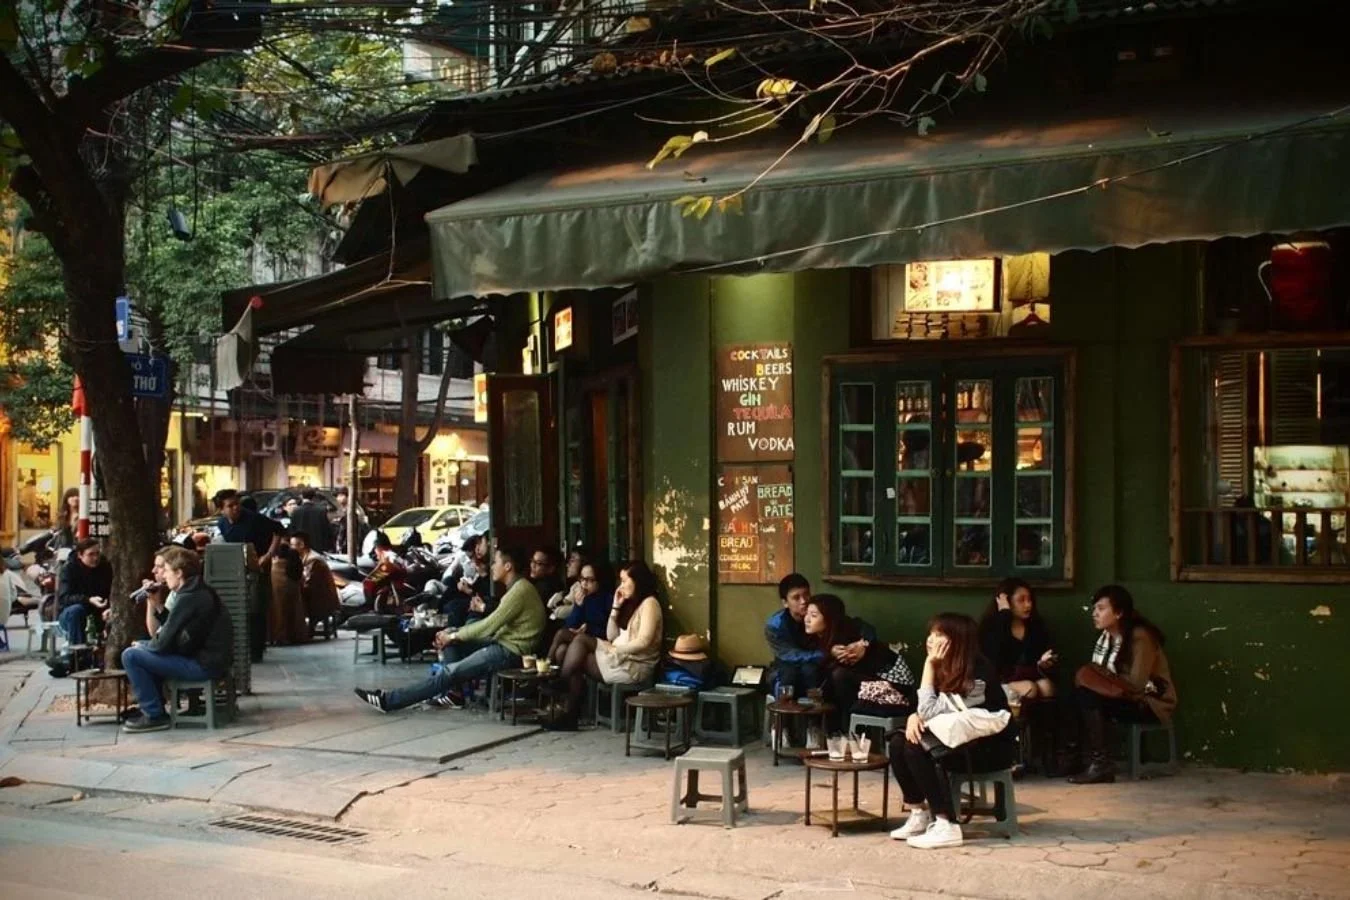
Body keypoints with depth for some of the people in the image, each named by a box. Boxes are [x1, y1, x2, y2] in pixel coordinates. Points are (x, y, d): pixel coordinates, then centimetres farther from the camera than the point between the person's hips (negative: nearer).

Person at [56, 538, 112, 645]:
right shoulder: (68, 569, -14)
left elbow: (112, 592, -9)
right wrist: (88, 600, -41)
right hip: (68, 615, -3)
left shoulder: (105, 567, -3)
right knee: (76, 610, -37)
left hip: (97, 613, 3)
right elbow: (64, 598, -25)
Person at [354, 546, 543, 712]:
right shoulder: (516, 588, 15)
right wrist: (453, 633, 6)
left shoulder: (520, 590, -18)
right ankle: (453, 692, 4)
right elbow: (493, 624, 16)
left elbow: (490, 625, -20)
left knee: (450, 672, -13)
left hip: (511, 651, -10)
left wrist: (454, 636, -9)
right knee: (449, 639, 8)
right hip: (504, 642, 10)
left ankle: (389, 700, -12)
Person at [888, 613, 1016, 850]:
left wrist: (929, 665, -23)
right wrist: (914, 717, -16)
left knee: (917, 749, -26)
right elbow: (924, 711, 7)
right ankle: (919, 815, 2)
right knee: (899, 744, -8)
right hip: (964, 741, 9)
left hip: (993, 748, -9)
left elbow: (929, 711, -26)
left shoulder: (977, 676, -24)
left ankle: (947, 826, -24)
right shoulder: (949, 670, 4)